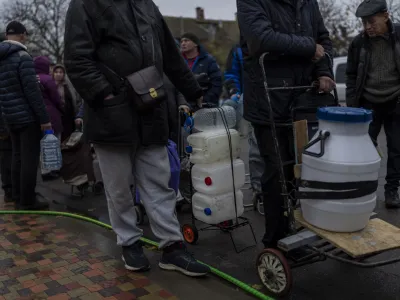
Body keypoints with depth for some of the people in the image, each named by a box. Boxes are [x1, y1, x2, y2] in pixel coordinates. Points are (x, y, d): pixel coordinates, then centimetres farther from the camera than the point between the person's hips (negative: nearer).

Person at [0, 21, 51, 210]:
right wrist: (44, 118, -14)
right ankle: (27, 201, 0)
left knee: (17, 157, 13)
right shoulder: (23, 57, -12)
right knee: (29, 159, -3)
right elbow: (32, 91, -17)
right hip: (28, 116, -8)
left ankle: (18, 198, 18)